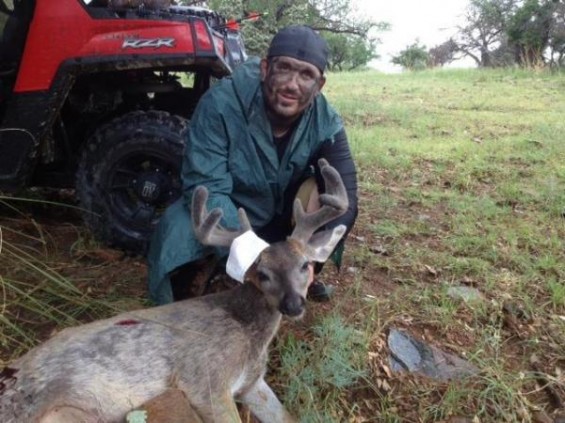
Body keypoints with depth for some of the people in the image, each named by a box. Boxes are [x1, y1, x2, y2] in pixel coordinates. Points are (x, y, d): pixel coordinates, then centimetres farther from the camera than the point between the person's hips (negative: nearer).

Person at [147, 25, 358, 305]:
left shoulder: (325, 121, -20)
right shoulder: (220, 104, -29)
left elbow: (345, 193, -26)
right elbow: (205, 187, -33)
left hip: (283, 215, 3)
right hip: (225, 212, -2)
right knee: (177, 232, -32)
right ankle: (177, 303, 4)